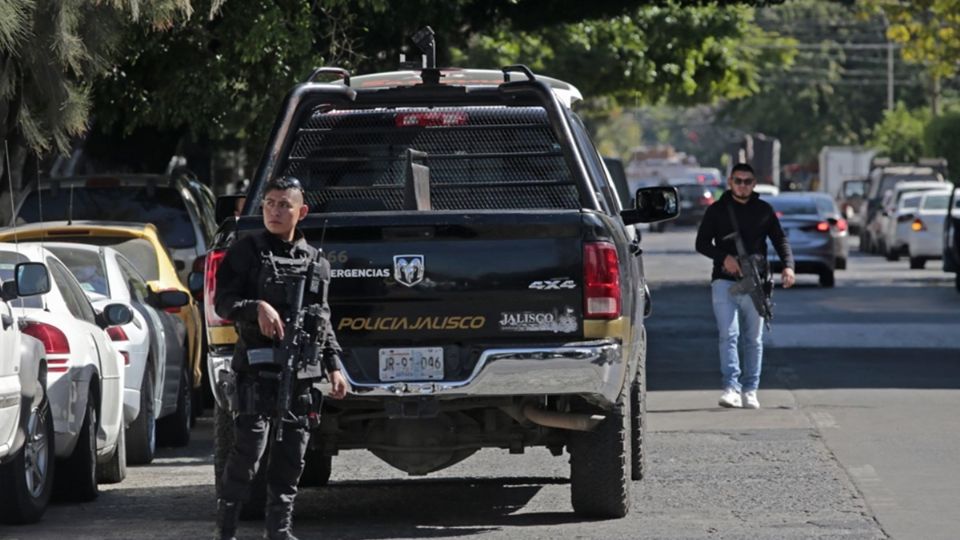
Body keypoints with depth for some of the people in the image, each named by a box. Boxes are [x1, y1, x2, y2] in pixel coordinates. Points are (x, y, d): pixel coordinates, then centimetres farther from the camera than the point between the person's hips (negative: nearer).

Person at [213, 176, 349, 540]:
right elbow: (223, 302, -2)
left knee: (292, 452, 5)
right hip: (257, 367, -4)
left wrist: (334, 366, 13)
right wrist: (256, 308, -20)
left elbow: (323, 318, 18)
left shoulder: (312, 258, 15)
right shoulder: (246, 252, 3)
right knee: (250, 445, -12)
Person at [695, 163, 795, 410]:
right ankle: (731, 387, -17)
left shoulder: (764, 210, 12)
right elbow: (702, 243, 5)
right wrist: (724, 257, -13)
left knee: (754, 339, 5)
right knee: (728, 335, -13)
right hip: (725, 281, -2)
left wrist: (788, 265, -7)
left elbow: (780, 239, 11)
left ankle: (750, 390, 11)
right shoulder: (716, 210, 7)